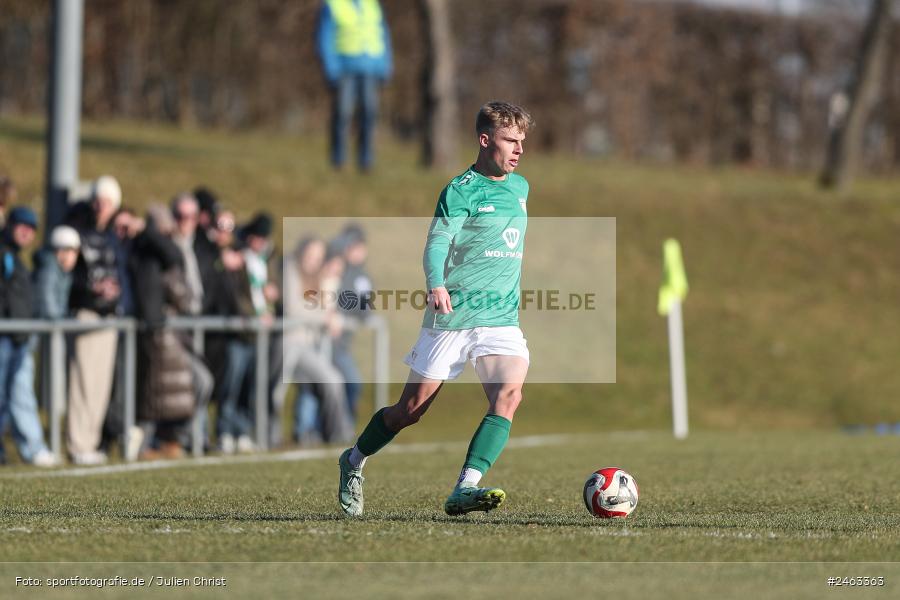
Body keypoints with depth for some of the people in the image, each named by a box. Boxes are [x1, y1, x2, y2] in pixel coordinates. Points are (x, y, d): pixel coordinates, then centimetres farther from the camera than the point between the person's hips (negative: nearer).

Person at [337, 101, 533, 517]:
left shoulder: (520, 188, 13)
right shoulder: (460, 190, -8)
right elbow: (437, 242, -20)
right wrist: (436, 285, -38)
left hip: (502, 319, 5)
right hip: (452, 316, -5)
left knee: (508, 393, -22)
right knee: (412, 408, 3)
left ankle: (465, 489, -28)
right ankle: (354, 461, 30)